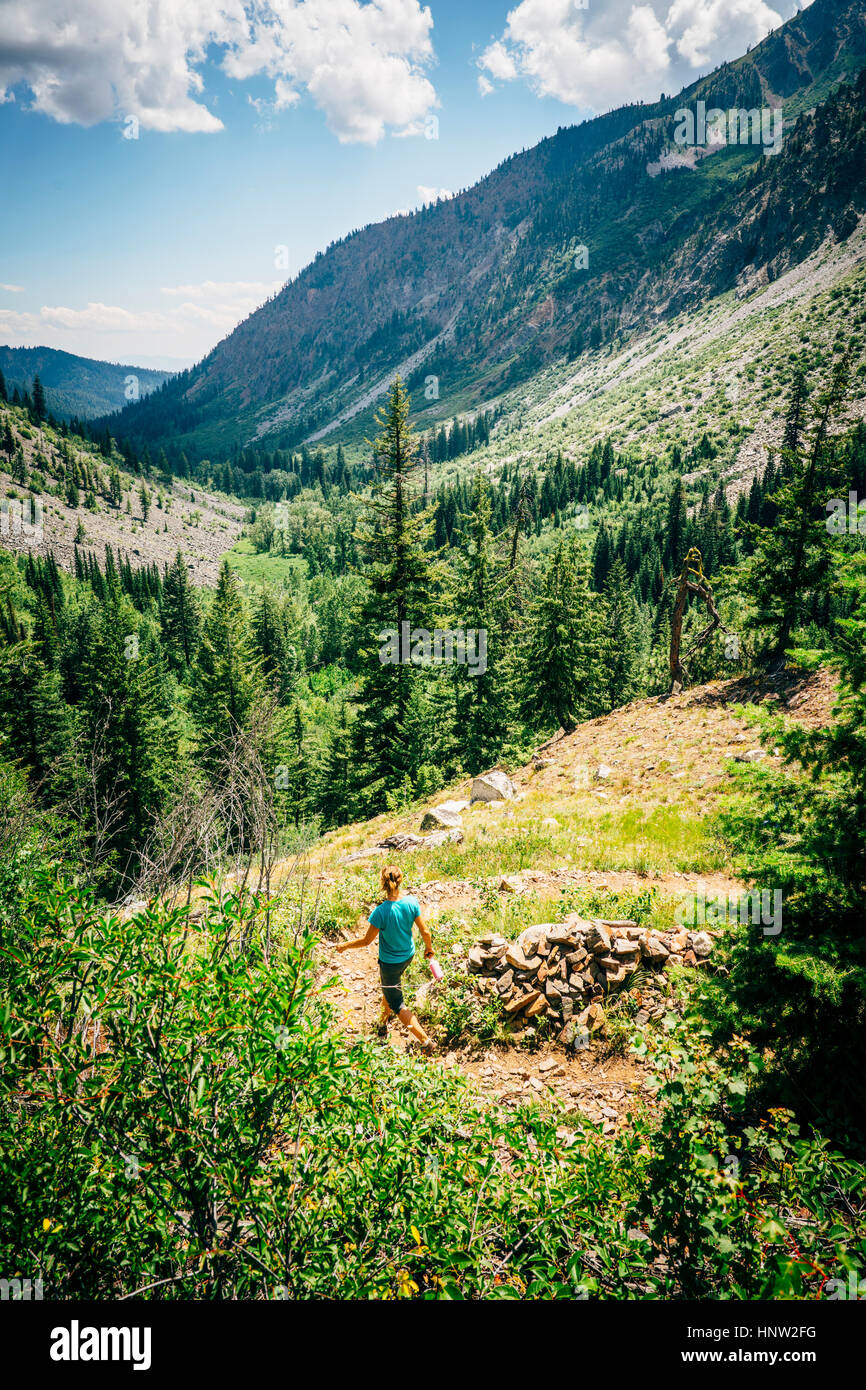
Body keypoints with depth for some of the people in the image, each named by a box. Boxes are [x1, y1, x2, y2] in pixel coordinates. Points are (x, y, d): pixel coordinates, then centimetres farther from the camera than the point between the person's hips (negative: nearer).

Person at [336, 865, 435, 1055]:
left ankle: (425, 1040, 9)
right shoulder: (412, 903, -19)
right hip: (408, 955, 5)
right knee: (388, 986, 33)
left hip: (390, 962, -5)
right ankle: (383, 1022, 54)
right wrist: (429, 947, 12)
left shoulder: (380, 912, -30)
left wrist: (345, 946, -1)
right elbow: (424, 930, -9)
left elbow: (367, 940, -18)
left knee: (397, 1004, 12)